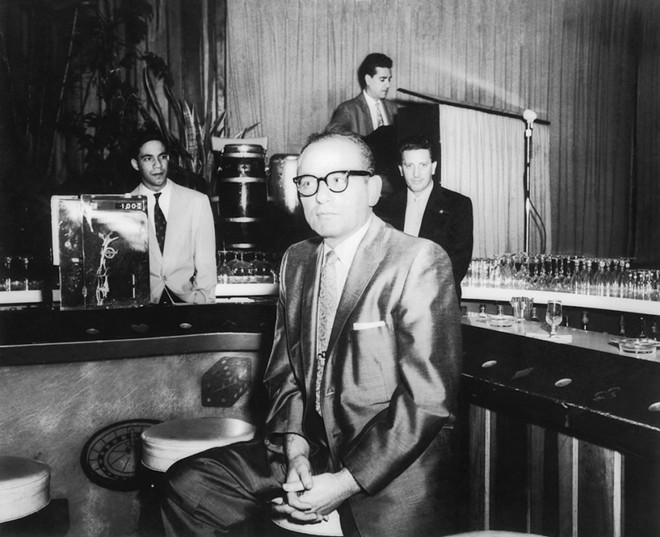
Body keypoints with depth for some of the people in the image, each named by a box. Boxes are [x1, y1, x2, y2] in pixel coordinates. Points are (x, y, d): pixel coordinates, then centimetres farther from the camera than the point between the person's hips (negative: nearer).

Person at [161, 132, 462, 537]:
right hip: (313, 446, 6)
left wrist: (347, 481, -17)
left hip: (397, 462, -5)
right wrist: (295, 447, -5)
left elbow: (429, 397, -16)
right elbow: (285, 370, 13)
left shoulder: (419, 261, -12)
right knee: (188, 484, -5)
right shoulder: (296, 260, 10)